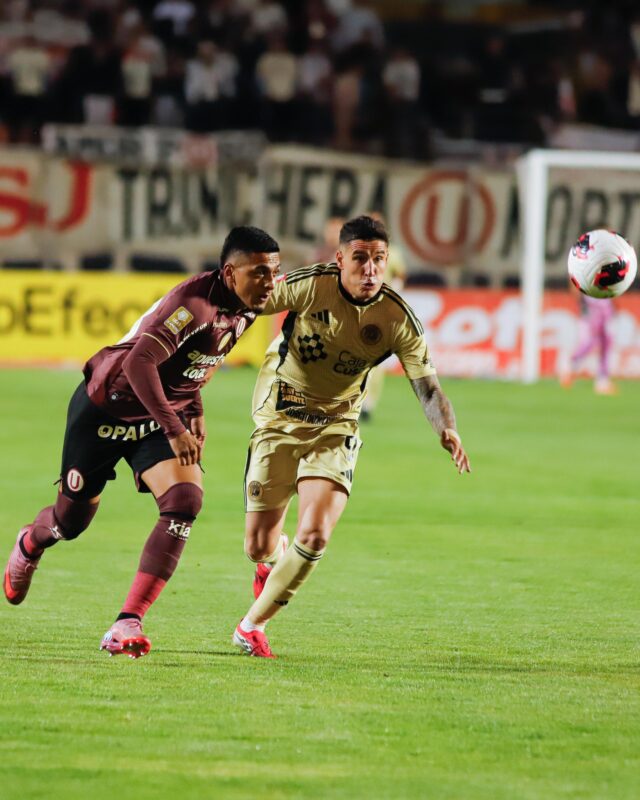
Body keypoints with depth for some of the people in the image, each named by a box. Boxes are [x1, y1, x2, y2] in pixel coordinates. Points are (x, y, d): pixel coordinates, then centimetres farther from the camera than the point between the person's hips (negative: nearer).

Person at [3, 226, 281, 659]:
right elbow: (138, 363, -39)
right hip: (108, 408, -6)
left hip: (166, 415, 6)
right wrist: (173, 429, -41)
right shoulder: (195, 302, -31)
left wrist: (195, 411, 8)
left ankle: (128, 623, -22)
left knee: (185, 500, -21)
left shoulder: (244, 308, -4)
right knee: (72, 519, 9)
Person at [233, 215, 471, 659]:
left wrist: (447, 429, -29)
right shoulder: (310, 285, -19)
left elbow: (428, 385, -11)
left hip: (336, 426, 1)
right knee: (259, 546, 0)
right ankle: (272, 562, 42)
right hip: (279, 418, -1)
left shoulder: (397, 318, -14)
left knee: (314, 535, -19)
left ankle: (253, 624, 2)